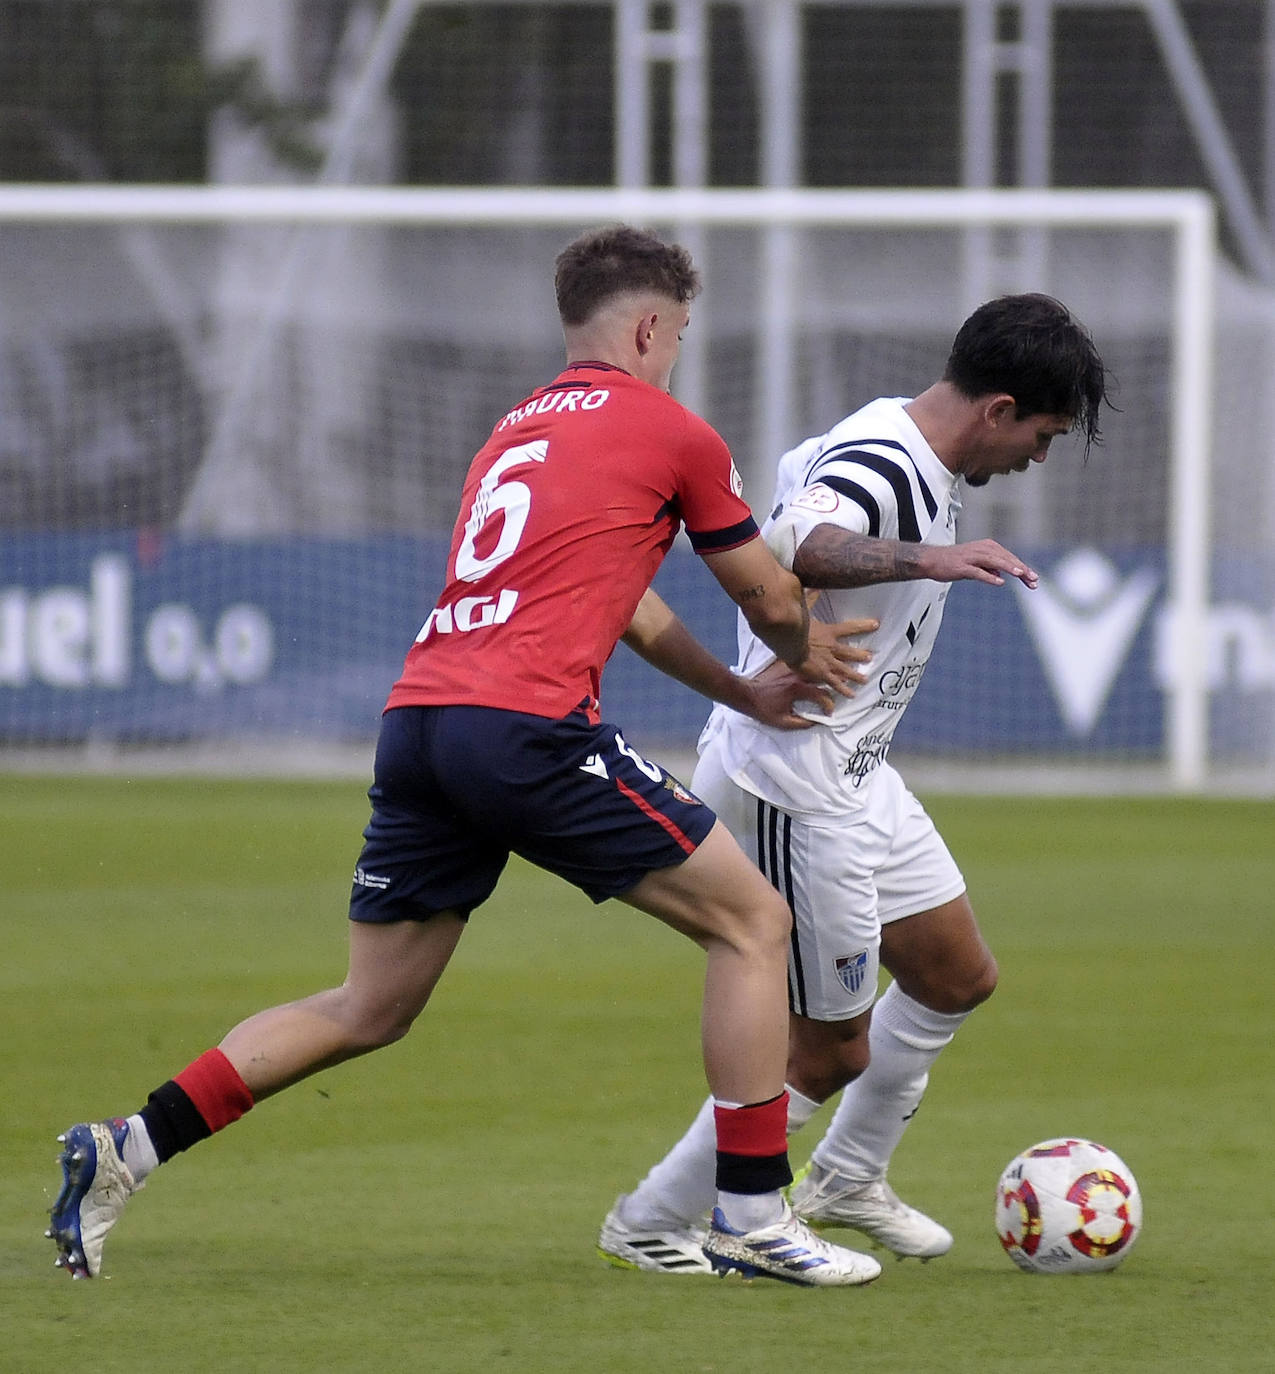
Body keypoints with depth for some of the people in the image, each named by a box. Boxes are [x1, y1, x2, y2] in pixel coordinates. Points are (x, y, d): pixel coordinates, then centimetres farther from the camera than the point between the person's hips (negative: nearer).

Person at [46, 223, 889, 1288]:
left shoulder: (514, 432, 27)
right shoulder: (671, 433, 7)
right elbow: (774, 606, 18)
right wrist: (804, 658, 40)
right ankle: (752, 1217, 3)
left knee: (368, 1011, 15)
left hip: (416, 719, 7)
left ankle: (124, 1151, 7)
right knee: (753, 923, 5)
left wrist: (746, 694, 43)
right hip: (531, 725, -7)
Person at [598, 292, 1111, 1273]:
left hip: (854, 775, 11)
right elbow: (788, 544, -47)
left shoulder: (906, 450, 6)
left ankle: (847, 1179, 38)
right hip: (792, 783, -11)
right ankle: (651, 1226, 13)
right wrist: (925, 557, -60)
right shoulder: (881, 471, -25)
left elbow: (799, 469, 27)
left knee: (958, 978, 20)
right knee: (834, 1049, -1)